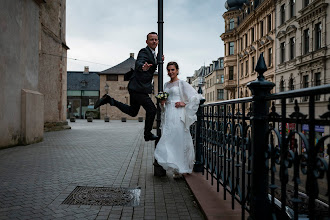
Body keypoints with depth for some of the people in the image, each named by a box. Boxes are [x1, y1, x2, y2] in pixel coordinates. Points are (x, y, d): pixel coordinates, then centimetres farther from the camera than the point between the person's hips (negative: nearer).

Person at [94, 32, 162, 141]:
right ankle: (148, 134, 13)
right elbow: (139, 63, -33)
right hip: (138, 88, -10)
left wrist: (158, 61, 8)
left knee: (133, 111, 17)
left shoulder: (153, 53, 16)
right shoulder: (144, 52, -14)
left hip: (137, 87, 10)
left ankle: (109, 100, 13)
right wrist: (143, 67, -56)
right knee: (151, 109, -2)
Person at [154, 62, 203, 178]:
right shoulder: (166, 85, 18)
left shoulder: (182, 83, -1)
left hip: (178, 116, -6)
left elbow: (196, 97, -4)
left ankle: (180, 167, 2)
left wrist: (184, 103, -9)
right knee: (168, 141, 2)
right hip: (167, 116, 6)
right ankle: (176, 169, 11)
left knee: (178, 140, -7)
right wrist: (162, 103, 5)